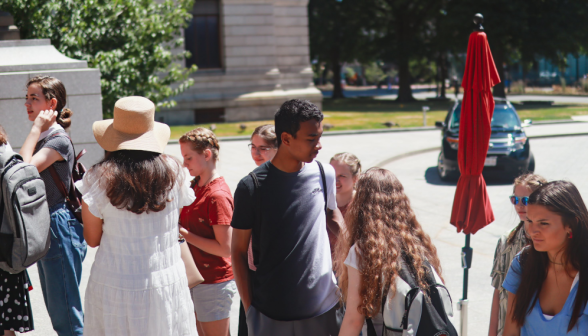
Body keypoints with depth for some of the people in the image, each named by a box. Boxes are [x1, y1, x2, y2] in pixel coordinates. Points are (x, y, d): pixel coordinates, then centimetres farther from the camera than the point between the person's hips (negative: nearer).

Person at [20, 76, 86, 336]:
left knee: (66, 313, -3)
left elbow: (24, 169, -26)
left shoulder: (59, 141, -16)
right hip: (43, 230, 10)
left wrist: (35, 129, -20)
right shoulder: (42, 138, 11)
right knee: (56, 312, 18)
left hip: (60, 229, -10)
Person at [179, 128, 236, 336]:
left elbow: (225, 248, -22)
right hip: (197, 278, 9)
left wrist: (184, 234, -19)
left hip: (214, 284, -9)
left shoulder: (218, 195, -21)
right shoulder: (196, 185, 7)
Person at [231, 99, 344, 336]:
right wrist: (249, 310, -6)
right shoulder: (251, 187, -8)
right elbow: (239, 252, -2)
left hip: (324, 309, 2)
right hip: (271, 315, -2)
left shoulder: (325, 175, 0)